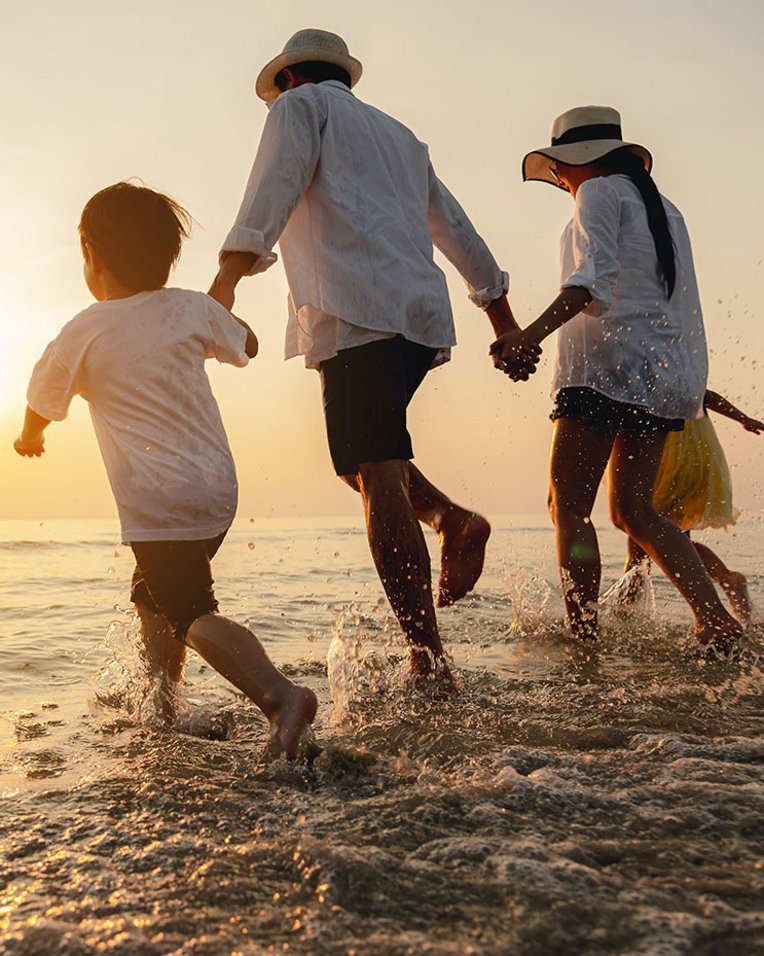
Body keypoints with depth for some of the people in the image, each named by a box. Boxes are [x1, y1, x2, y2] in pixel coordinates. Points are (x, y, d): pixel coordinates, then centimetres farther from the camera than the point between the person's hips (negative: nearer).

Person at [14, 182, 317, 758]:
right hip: (218, 488, 7)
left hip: (159, 501, -7)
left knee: (194, 615, -11)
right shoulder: (193, 309, 4)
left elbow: (41, 407, 11)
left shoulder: (83, 334, -5)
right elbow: (247, 346, 22)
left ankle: (281, 696, -29)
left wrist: (30, 440, 34)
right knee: (154, 598, 23)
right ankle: (162, 708, 31)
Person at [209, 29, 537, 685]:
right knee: (362, 457, 20)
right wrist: (501, 313, 35)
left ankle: (430, 661, -17)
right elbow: (455, 227, 32)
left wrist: (228, 277, -19)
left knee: (378, 479, -13)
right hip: (422, 314, 8)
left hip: (358, 312, -8)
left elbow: (274, 188, -6)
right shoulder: (398, 134, 33)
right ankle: (450, 518, -5)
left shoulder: (302, 104, 14)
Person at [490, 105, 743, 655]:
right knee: (634, 510, 10)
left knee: (569, 506, -6)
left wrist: (531, 335, -27)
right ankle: (716, 620, 0)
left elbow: (592, 281, -16)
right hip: (665, 370, 8)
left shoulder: (600, 193, 2)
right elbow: (683, 305, 22)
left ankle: (584, 637, -11)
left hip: (609, 363, -8)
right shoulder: (664, 208, 24)